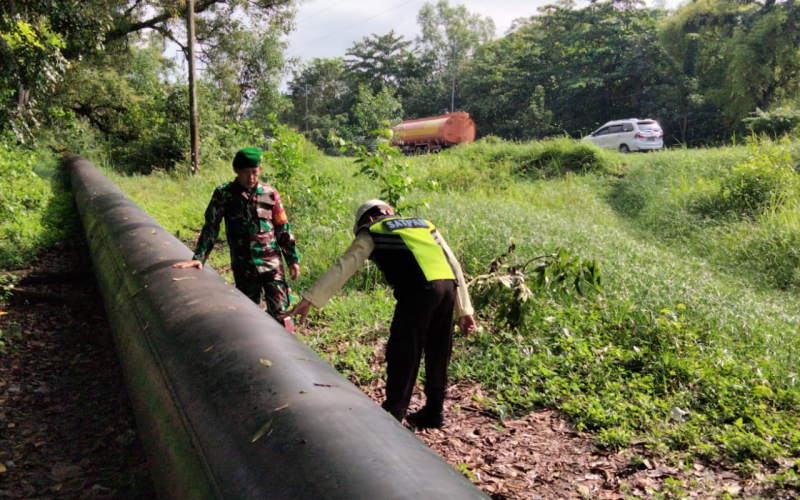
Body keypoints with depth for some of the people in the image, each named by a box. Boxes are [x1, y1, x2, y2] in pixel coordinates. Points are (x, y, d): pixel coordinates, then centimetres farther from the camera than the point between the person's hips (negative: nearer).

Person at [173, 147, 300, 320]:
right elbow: (210, 228, 0)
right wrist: (199, 258, -8)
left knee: (280, 311, -6)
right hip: (243, 267, 1)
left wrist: (293, 259, 5)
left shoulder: (270, 193, 0)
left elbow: (283, 229, 5)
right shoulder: (224, 194, -3)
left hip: (271, 262, 0)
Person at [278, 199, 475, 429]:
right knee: (437, 353, 18)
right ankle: (434, 413, 28)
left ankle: (392, 417, 9)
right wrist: (464, 310, 28)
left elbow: (342, 267, 11)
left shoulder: (372, 231, 18)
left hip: (420, 289, -6)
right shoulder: (425, 224, 32)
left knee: (401, 354, 4)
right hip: (448, 285, 6)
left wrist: (308, 300, 11)